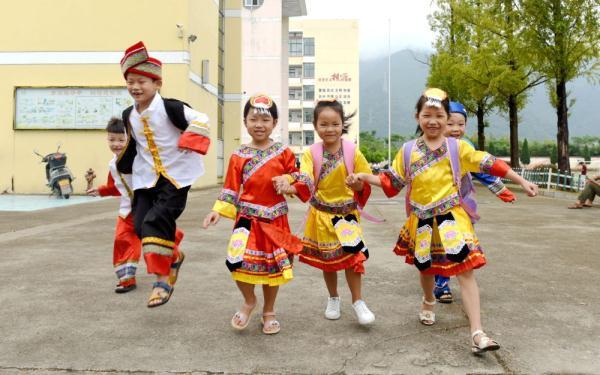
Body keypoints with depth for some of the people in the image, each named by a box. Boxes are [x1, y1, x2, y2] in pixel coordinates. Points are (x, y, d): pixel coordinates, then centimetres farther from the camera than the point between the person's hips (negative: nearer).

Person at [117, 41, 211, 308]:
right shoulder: (129, 116, 9)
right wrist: (125, 166, 28)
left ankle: (162, 280, -3)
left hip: (176, 176, -7)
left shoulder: (169, 108, -12)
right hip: (146, 179, 7)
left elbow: (201, 121, -17)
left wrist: (189, 141, -32)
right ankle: (174, 256, 29)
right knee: (141, 224, 2)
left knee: (157, 220, -17)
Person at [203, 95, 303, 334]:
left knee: (272, 266, 9)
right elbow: (231, 188, 2)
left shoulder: (284, 153, 0)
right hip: (248, 218, 0)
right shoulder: (239, 156, 0)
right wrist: (218, 211, -8)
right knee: (237, 261, -15)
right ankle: (249, 301, 16)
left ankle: (269, 311, 32)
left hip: (275, 220, 1)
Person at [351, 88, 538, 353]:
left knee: (465, 270, -10)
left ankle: (477, 334, -10)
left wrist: (522, 182, 2)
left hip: (452, 217, -2)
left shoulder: (458, 147, 0)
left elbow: (490, 165, 2)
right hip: (421, 220, 2)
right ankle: (428, 303, 51)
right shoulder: (408, 151, 4)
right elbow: (392, 183, 7)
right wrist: (364, 177, -4)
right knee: (426, 267, 19)